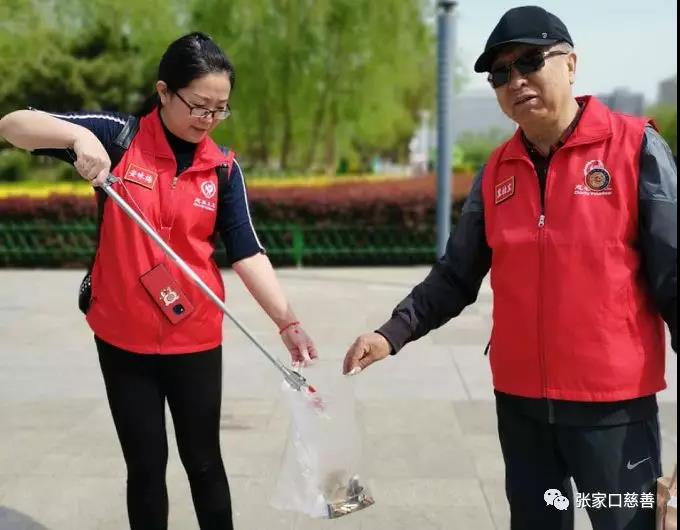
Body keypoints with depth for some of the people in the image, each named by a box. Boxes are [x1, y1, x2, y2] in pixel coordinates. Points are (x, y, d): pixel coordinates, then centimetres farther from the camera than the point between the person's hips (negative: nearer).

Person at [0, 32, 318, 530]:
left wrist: (288, 322, -16)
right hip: (123, 337, -1)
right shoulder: (118, 137, -7)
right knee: (146, 466, 11)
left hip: (196, 338, 1)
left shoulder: (223, 168, -2)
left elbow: (247, 251, -6)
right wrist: (79, 135, -28)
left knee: (203, 460, 14)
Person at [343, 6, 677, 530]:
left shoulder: (635, 147, -7)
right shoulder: (497, 172, 7)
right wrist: (393, 335, -5)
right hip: (519, 401, 4)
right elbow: (455, 277, 7)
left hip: (614, 403, -4)